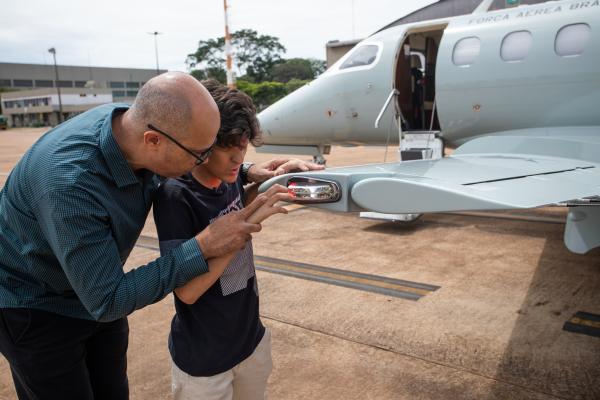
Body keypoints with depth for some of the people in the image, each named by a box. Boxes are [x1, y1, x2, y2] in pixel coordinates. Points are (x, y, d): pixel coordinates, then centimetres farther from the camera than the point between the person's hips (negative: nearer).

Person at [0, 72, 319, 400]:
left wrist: (248, 173, -13)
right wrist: (205, 247, -33)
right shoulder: (71, 182, -39)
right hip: (34, 308, -6)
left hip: (99, 297, 6)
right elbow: (107, 301, -32)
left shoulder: (130, 121, -19)